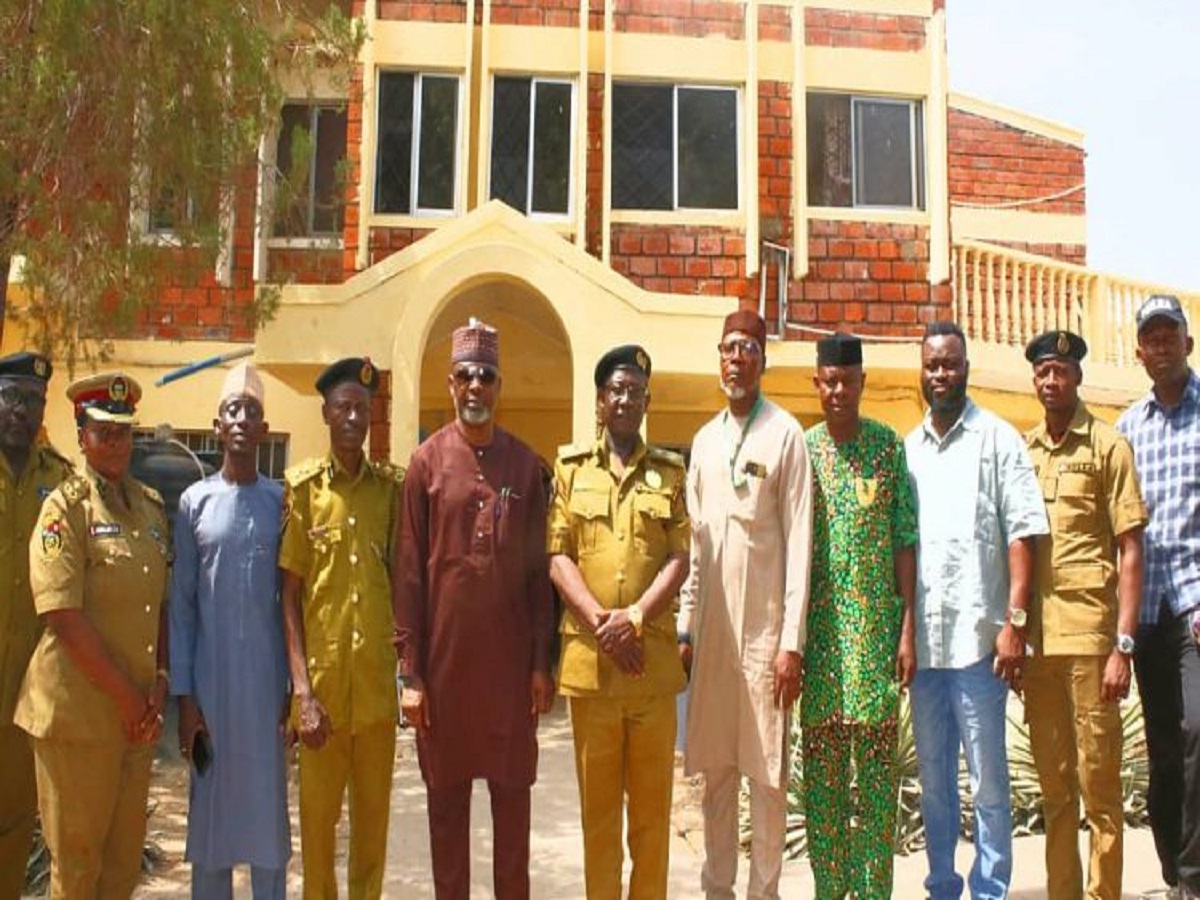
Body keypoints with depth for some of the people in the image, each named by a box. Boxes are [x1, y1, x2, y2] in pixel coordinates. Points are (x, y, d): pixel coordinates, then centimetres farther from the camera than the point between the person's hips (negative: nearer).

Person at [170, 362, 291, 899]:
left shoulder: (281, 503, 2)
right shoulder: (195, 502, 1)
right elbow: (181, 603, 1)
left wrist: (296, 685, 2)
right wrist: (183, 695, -2)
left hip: (267, 678, 0)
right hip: (210, 677, 0)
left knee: (268, 798, 6)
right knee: (210, 798, 8)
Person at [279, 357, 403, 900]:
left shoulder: (391, 485, 6)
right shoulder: (302, 485, 0)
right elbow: (290, 592, -2)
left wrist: (407, 637, -3)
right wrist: (302, 689, -8)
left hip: (379, 678, 2)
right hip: (322, 676, -2)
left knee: (374, 811, 11)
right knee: (318, 812, 7)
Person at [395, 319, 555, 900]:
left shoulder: (525, 463, 4)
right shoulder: (427, 461, 0)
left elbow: (538, 569, 4)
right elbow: (408, 572, -2)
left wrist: (542, 662, 0)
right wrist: (411, 672, -5)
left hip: (511, 655, 1)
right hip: (444, 655, -1)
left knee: (513, 791, 9)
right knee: (446, 793, 9)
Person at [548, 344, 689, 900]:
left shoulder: (670, 471, 9)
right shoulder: (570, 468, 7)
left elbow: (679, 559, 1)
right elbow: (557, 557, 0)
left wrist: (634, 617, -13)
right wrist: (600, 623, -12)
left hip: (654, 656, 1)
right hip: (589, 655, 0)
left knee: (653, 800, 7)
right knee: (597, 799, 7)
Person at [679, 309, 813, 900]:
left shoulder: (786, 435, -4)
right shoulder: (704, 440, 13)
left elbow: (799, 544, -8)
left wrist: (792, 641, -12)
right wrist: (684, 626, 9)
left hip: (764, 628, -5)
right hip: (710, 628, 5)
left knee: (766, 769, 2)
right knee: (714, 768, 10)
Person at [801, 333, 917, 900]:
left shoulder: (888, 445, 2)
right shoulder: (801, 449, 5)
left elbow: (906, 541, 0)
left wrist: (908, 629, -6)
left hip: (877, 626, -1)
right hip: (819, 626, 1)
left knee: (877, 763, 2)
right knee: (821, 764, 5)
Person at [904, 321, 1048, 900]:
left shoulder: (998, 438, 1)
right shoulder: (907, 449, 13)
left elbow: (1022, 532, -5)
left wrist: (1016, 621, -12)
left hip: (977, 635, -4)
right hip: (922, 639, 4)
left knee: (988, 780, 2)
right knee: (933, 779, 12)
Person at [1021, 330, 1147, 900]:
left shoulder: (1107, 446, 1)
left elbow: (1130, 551, -3)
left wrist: (1123, 645, -10)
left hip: (1088, 633, -4)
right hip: (1036, 636, 4)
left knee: (1098, 784, 1)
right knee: (1053, 786, 12)